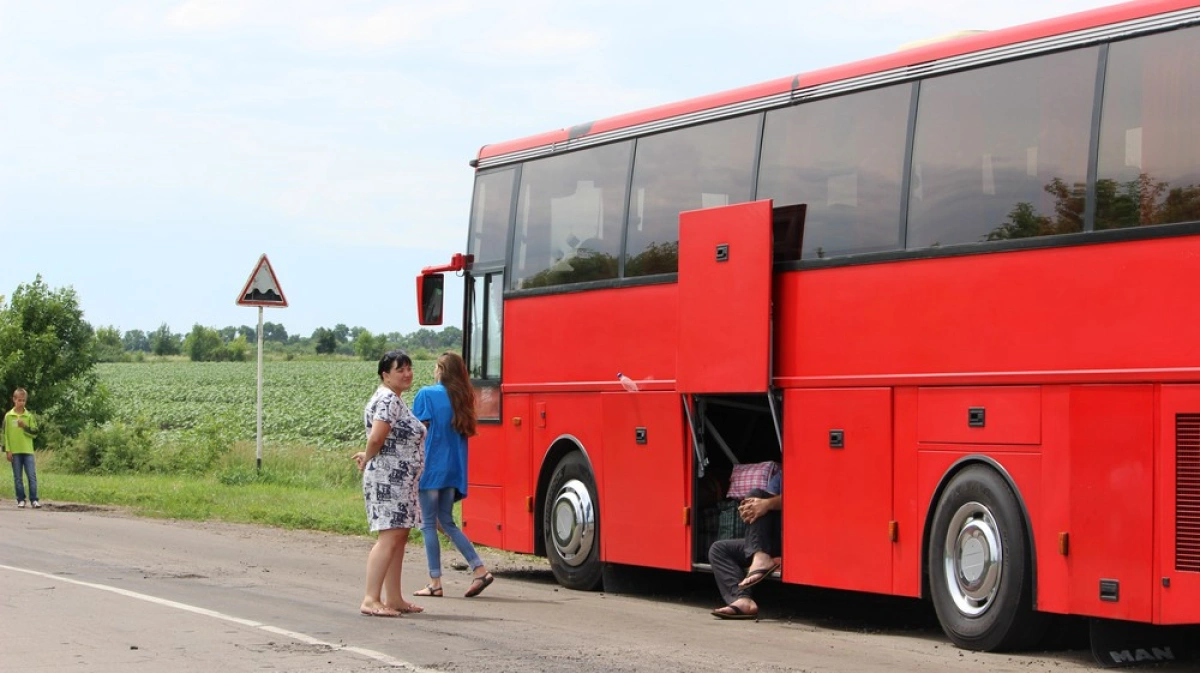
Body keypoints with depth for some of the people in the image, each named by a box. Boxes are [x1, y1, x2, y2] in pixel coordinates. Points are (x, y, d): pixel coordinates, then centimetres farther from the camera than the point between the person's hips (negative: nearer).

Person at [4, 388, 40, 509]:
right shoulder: (8, 416, 3)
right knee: (17, 477, 3)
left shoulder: (29, 416, 5)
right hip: (15, 451, 0)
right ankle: (21, 500, 9)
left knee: (32, 476, -5)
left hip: (28, 450, 0)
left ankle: (34, 500, -4)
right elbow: (5, 434, 3)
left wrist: (25, 427, -12)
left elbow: (35, 433, 3)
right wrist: (7, 450, -3)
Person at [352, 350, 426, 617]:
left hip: (400, 482, 11)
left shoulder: (394, 400, 20)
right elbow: (376, 438, -23)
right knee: (389, 537, -13)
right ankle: (370, 600, -16)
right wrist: (367, 460, -6)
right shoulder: (388, 400, -14)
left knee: (400, 537, 10)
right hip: (388, 479, -11)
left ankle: (393, 598, 14)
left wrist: (369, 458, 8)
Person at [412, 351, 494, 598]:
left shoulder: (427, 394, -8)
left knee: (428, 524, 1)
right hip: (454, 470, 6)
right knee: (447, 522, 14)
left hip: (430, 467, -6)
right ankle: (480, 570, 2)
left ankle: (435, 582, 1)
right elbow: (465, 432, 14)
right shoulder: (462, 398, 10)